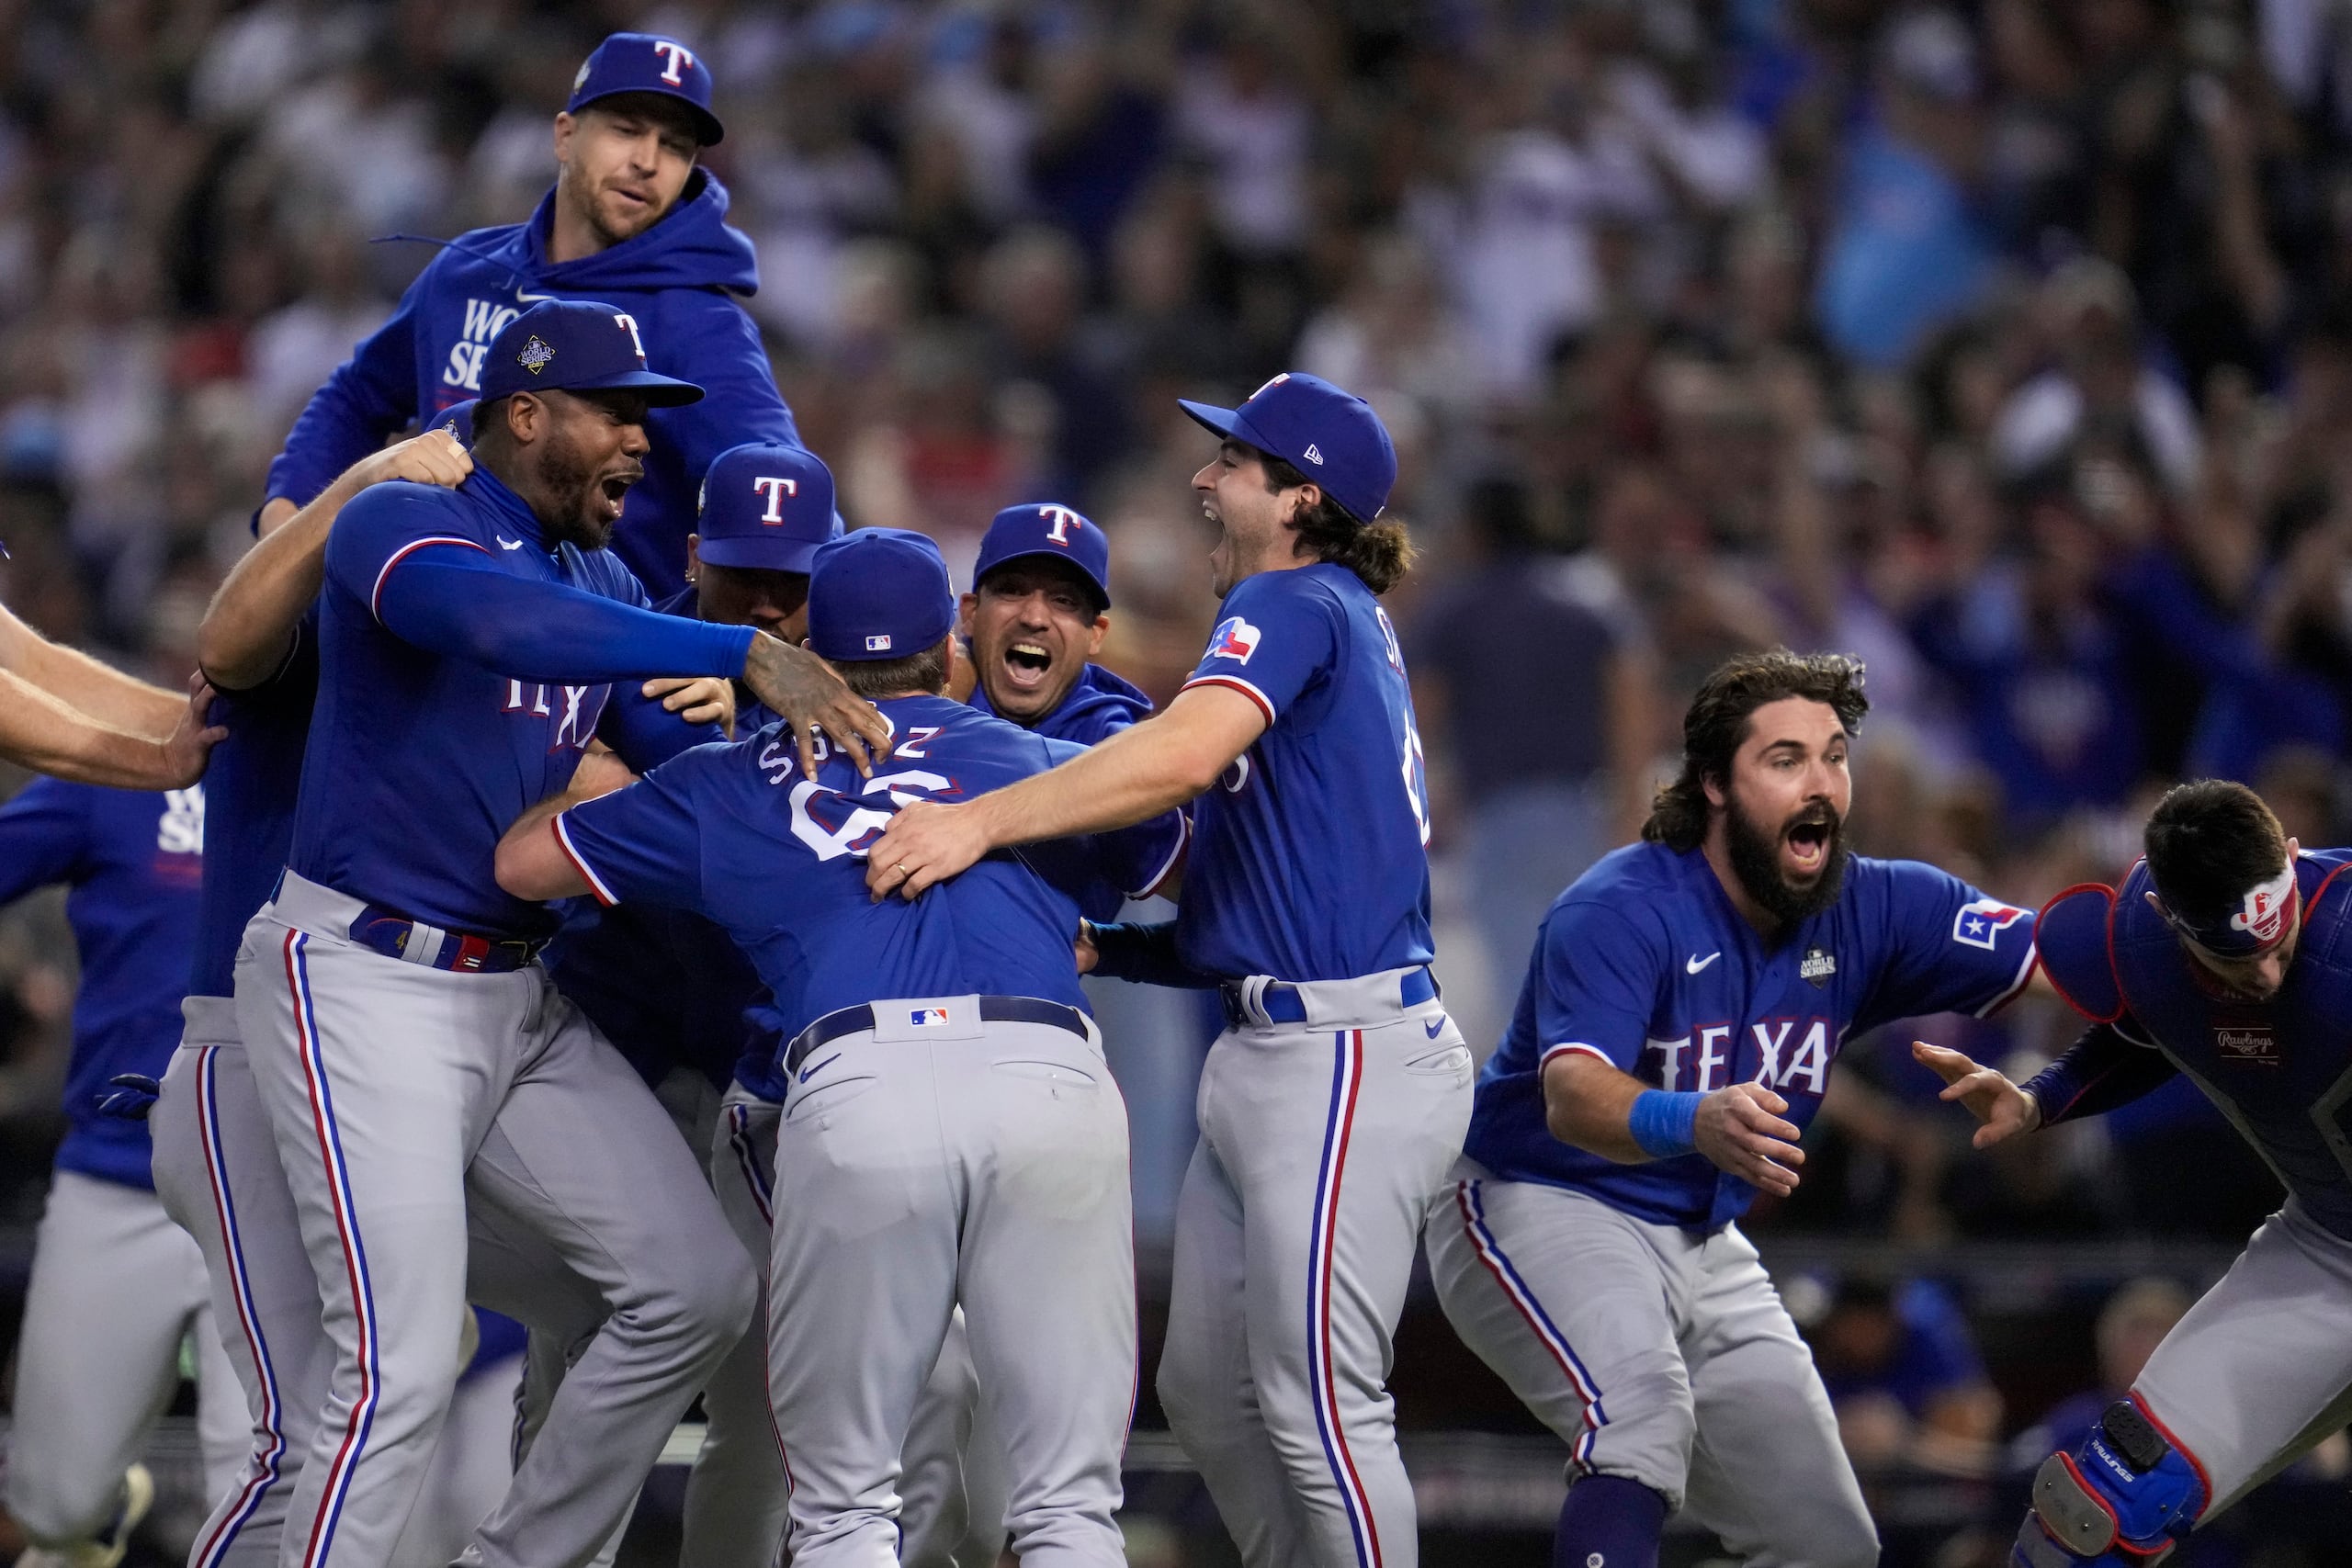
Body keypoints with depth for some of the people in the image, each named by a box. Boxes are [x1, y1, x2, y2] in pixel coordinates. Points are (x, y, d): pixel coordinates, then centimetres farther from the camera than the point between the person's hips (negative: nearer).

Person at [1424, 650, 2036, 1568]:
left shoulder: (1871, 908, -5)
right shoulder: (1619, 909, -23)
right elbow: (1574, 1097, -38)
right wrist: (1694, 1124, -59)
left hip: (1700, 1247, 7)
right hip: (1538, 1207, -7)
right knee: (1643, 1409, -36)